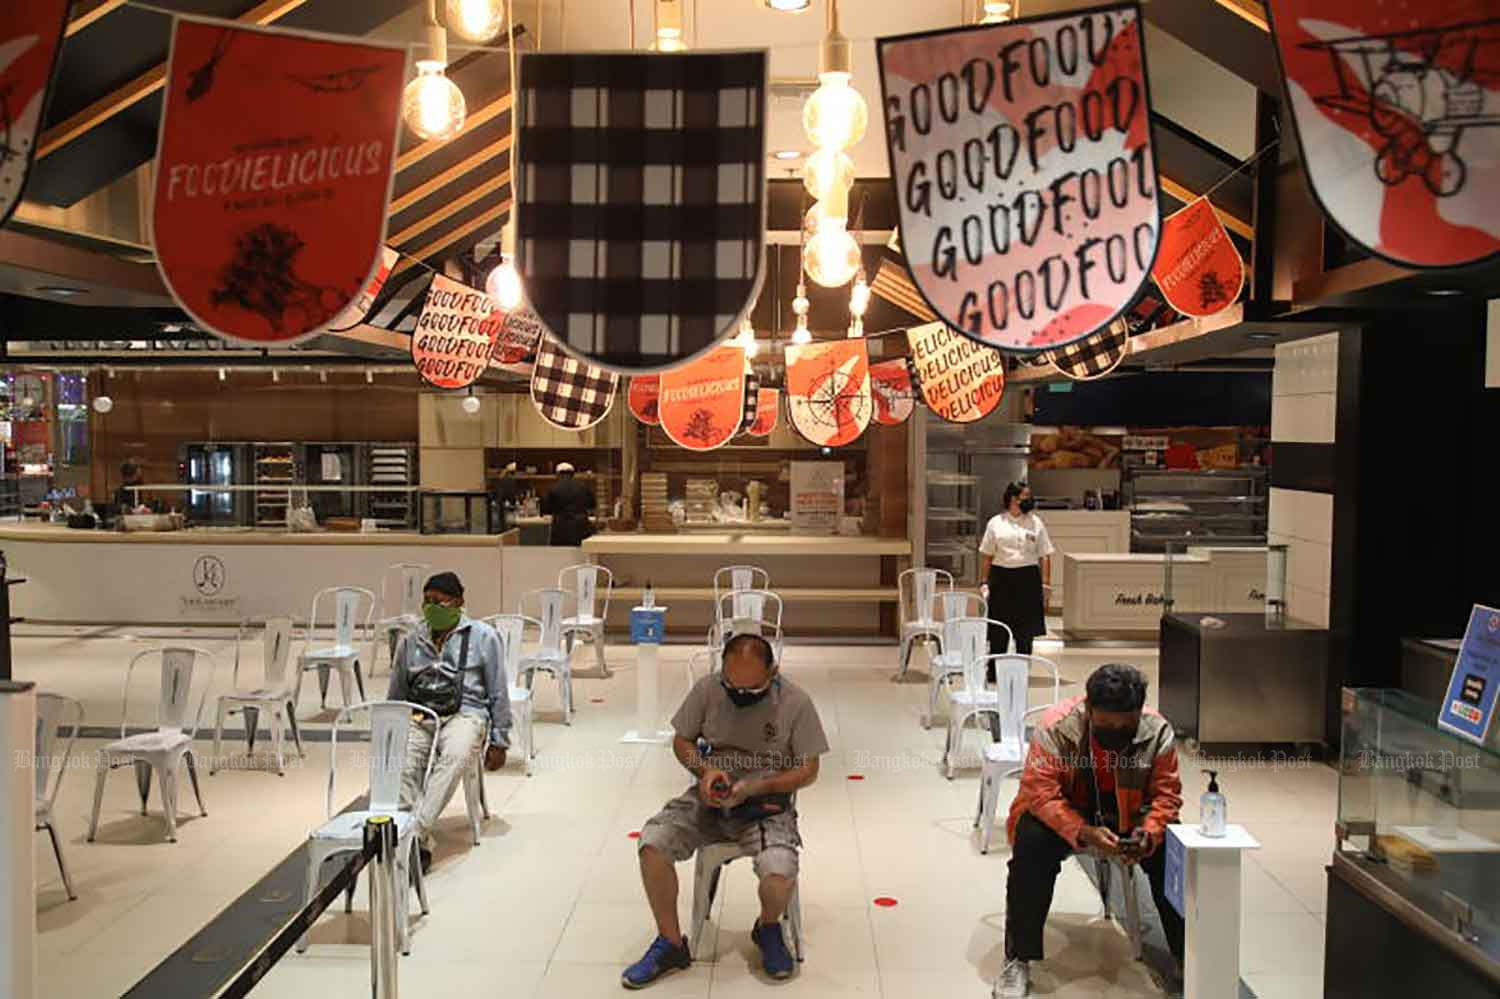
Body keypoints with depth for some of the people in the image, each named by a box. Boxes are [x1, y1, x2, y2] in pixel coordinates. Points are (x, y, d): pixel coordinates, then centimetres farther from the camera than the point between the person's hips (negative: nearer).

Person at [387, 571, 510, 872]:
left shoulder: (483, 637, 9)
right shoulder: (411, 641, 19)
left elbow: (498, 693, 9)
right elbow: (395, 695, 25)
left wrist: (498, 741, 3)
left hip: (464, 714, -3)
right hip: (417, 716, 3)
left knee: (454, 757, -37)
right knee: (400, 763, -31)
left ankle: (416, 833, -42)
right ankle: (421, 842, -34)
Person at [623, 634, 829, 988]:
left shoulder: (795, 702, -12)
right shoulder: (707, 688, -6)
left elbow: (808, 770, -5)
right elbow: (682, 741, 7)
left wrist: (754, 788, -18)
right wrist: (705, 770, -14)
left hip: (766, 803, -2)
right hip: (709, 797, 3)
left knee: (780, 873, -29)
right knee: (652, 843, -22)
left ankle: (768, 928, 10)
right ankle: (671, 944, 0)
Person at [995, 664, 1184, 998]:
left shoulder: (1157, 731, -18)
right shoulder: (1056, 727, -27)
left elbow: (1166, 794, -12)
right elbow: (1041, 794, -28)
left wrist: (1149, 832, -33)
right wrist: (1083, 833, -43)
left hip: (1127, 815, 3)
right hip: (1061, 814, -3)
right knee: (1032, 845, -31)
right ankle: (1018, 960, -19)